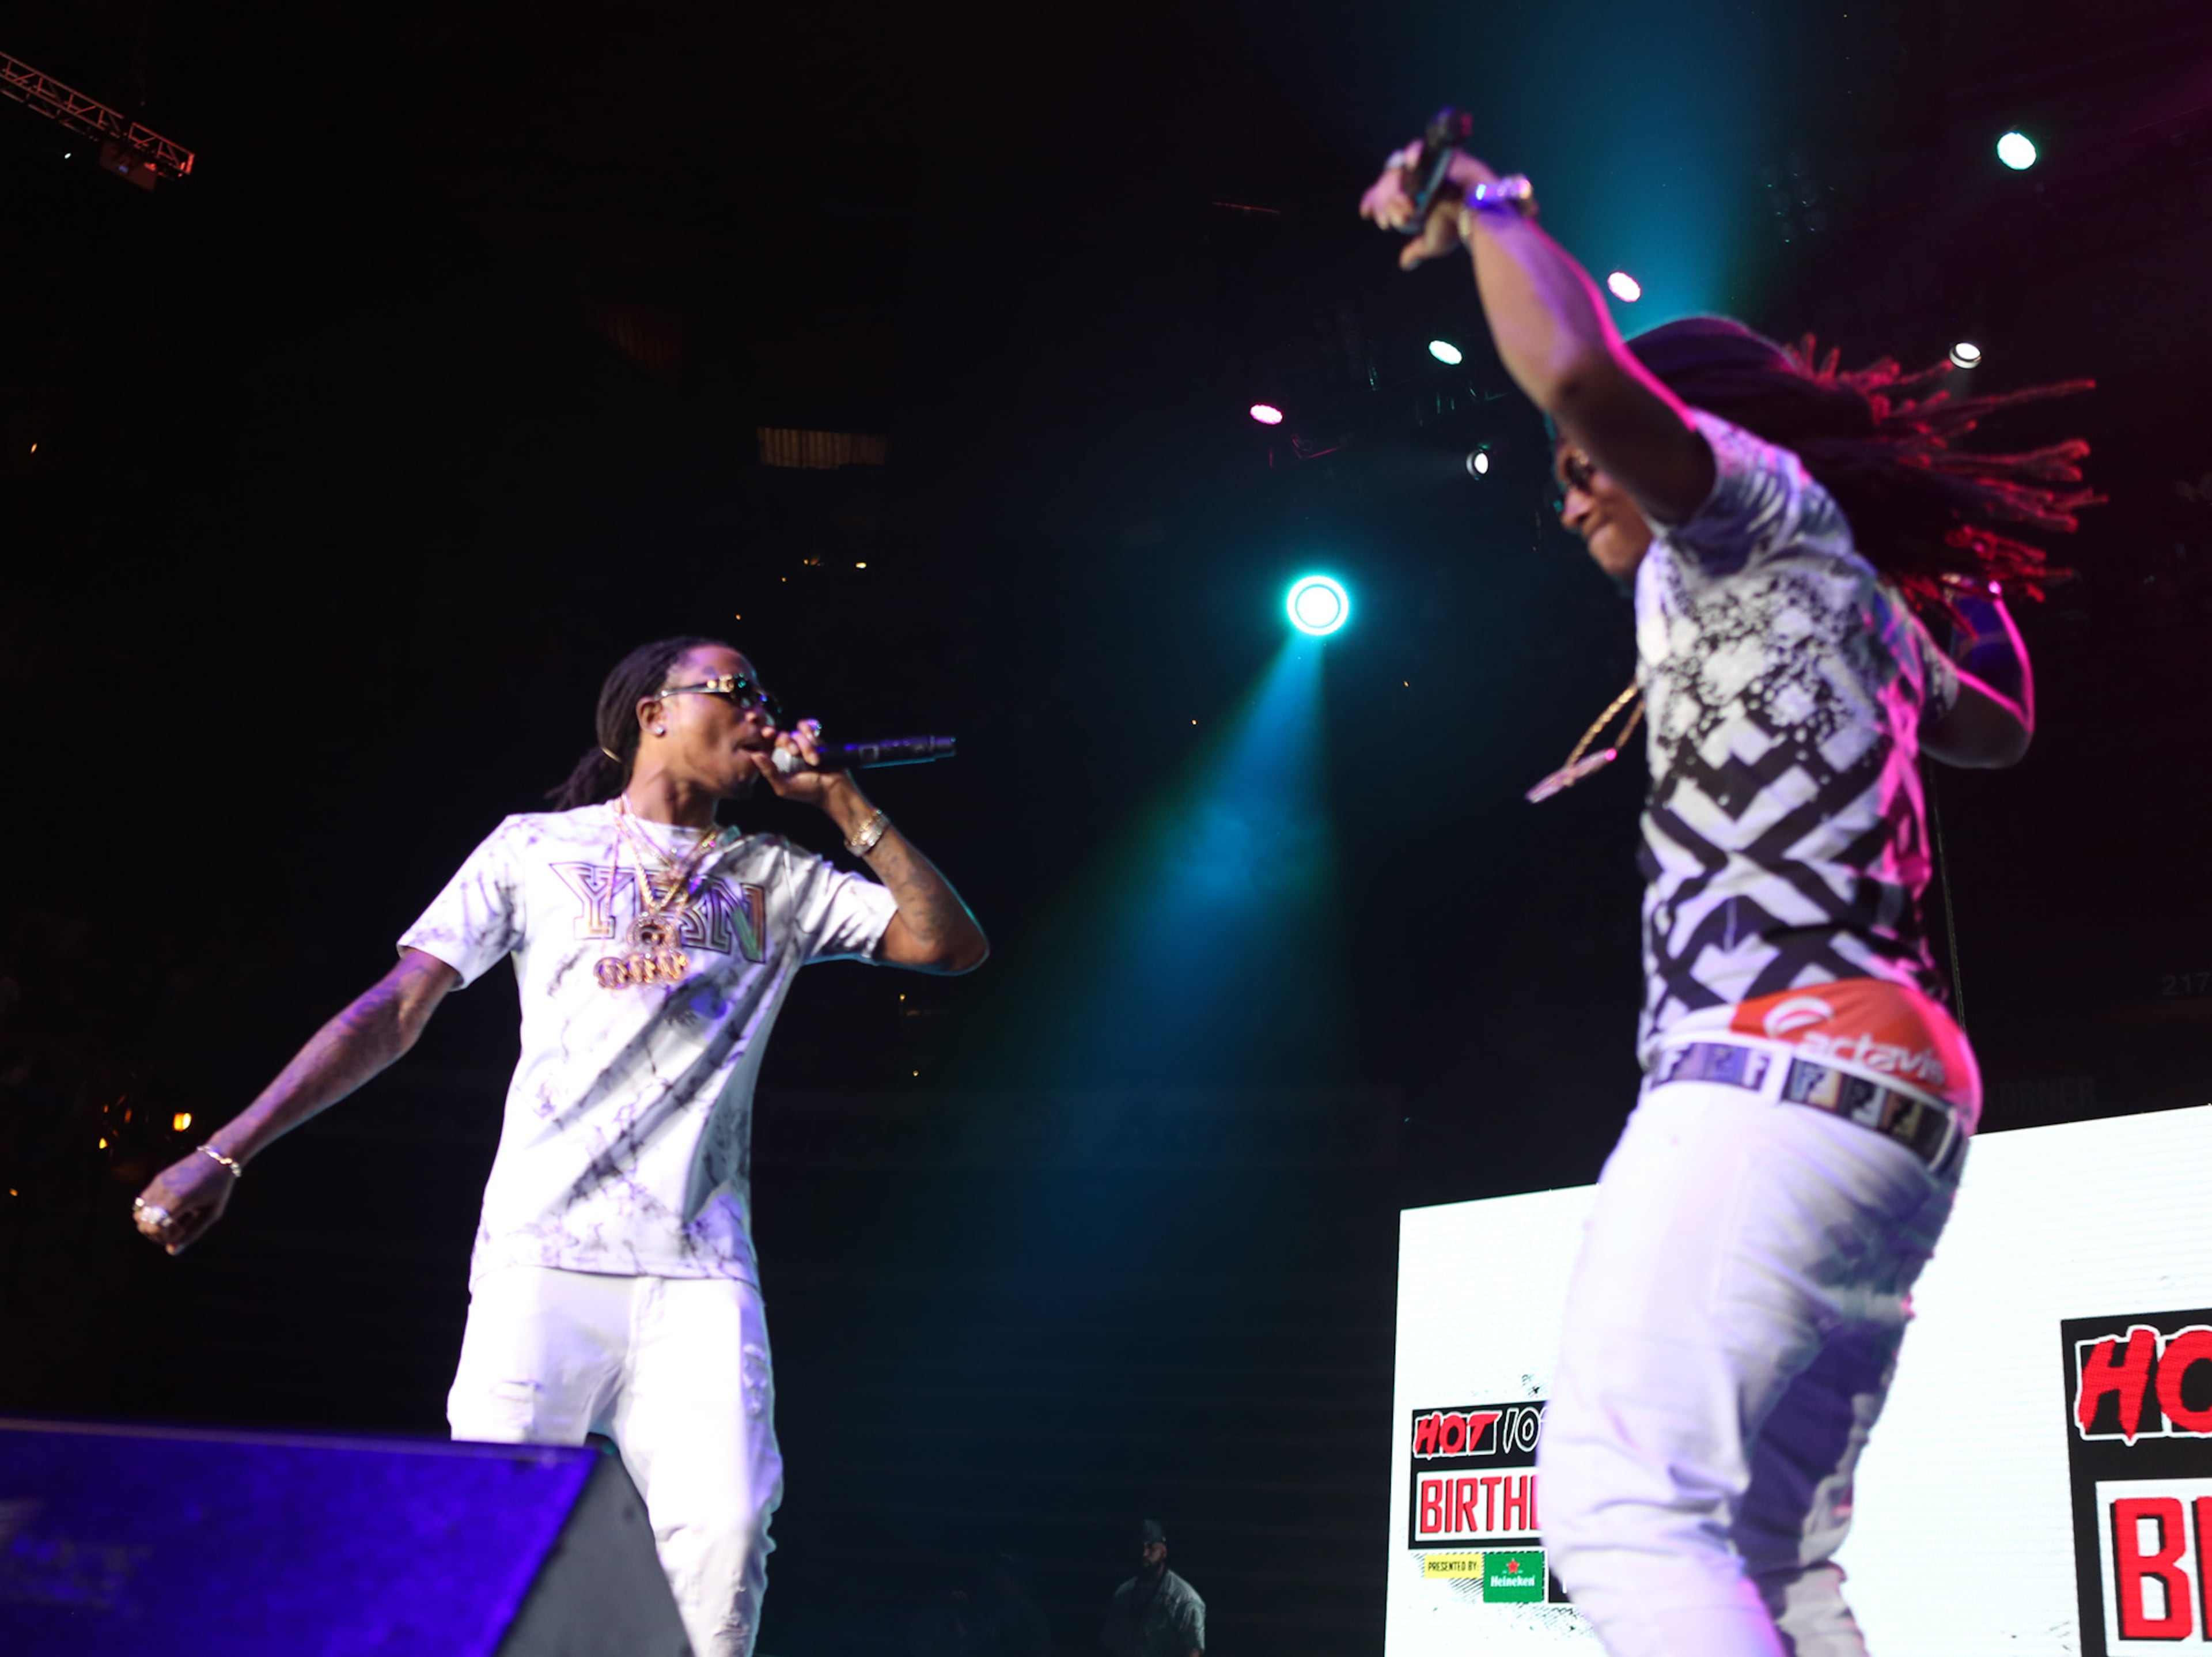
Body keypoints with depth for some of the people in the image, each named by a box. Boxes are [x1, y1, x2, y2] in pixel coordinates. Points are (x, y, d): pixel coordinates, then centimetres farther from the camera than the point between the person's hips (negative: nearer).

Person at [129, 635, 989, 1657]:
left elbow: (950, 945, 9)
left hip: (699, 1270, 2)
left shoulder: (774, 880, 17)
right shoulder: (537, 848, 12)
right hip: (543, 1254, -1)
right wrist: (224, 1155, -2)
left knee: (724, 1536, -16)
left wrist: (841, 801, 9)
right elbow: (393, 1012, 7)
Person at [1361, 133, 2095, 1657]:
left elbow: (1586, 376, -16)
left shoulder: (1764, 505, 4)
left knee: (1624, 1504, -21)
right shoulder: (1861, 608, 29)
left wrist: (1481, 206, -1)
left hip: (1782, 1070, -10)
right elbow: (1999, 724, 48)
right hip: (1898, 1095, 10)